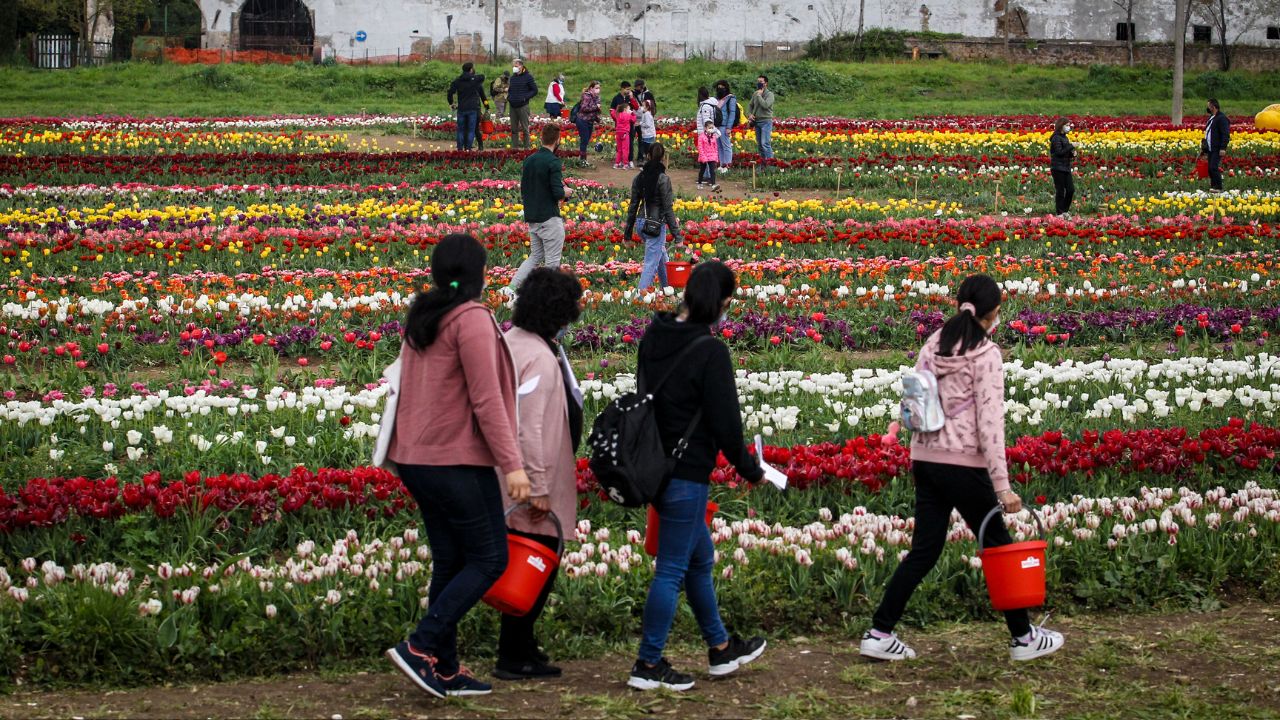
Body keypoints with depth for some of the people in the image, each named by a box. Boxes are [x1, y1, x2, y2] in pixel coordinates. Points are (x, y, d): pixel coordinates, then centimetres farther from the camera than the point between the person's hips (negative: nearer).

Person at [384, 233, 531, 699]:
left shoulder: (420, 318, 12)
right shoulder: (472, 319, -14)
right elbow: (486, 400, -18)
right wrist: (512, 464, -18)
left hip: (416, 459, 9)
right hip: (458, 461, -8)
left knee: (450, 562, 12)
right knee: (489, 559, 0)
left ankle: (445, 670, 13)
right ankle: (420, 647, -8)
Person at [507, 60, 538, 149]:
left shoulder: (528, 77, -4)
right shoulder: (513, 77, 14)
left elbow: (535, 90, -3)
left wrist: (525, 97, -13)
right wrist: (508, 97, 5)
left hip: (523, 106, -6)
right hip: (513, 106, 6)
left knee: (525, 128, -3)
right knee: (514, 128, 9)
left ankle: (526, 147, 2)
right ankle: (514, 146, 14)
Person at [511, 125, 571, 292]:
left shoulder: (529, 160, 9)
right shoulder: (553, 161, -15)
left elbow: (523, 191, 15)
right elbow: (558, 193, -20)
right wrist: (566, 191, 0)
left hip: (532, 219, 7)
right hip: (549, 218, -7)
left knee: (535, 256, 17)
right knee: (552, 261, 2)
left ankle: (512, 287, 5)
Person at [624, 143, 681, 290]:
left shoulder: (639, 177, 6)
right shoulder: (663, 179, -13)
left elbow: (633, 206, 10)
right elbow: (668, 209, -14)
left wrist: (628, 233, 16)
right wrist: (677, 235, -11)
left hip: (640, 223, 7)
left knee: (661, 257, 26)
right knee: (651, 264, -4)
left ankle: (666, 289, 38)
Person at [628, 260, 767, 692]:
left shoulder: (653, 338, 3)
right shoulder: (710, 351, -19)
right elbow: (725, 420, -16)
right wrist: (749, 469, 0)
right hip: (686, 472, -8)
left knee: (700, 559, 22)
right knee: (672, 568, 1)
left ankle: (720, 649, 35)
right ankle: (648, 666, 8)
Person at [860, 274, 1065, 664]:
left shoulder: (933, 345, 7)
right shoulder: (986, 354, -11)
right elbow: (990, 422, -15)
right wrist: (1002, 486, -15)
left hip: (925, 459, 6)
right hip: (963, 464, -6)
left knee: (924, 550, 12)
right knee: (998, 546, 9)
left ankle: (878, 634, 8)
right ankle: (1024, 638, 19)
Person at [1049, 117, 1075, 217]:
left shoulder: (1064, 137, 15)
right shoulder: (1056, 138, -12)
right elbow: (1059, 152, -20)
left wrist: (1072, 153, -1)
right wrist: (1071, 146, -17)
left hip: (1066, 167, 8)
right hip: (1058, 168, -8)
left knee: (1071, 189, 7)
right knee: (1060, 191, -3)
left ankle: (1065, 210, 19)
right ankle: (1059, 212, 5)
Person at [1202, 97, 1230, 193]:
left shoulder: (1221, 118, -12)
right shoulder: (1211, 118, 19)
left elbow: (1225, 134, -17)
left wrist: (1223, 148, -23)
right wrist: (1204, 147, 22)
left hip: (1217, 149, -10)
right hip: (1210, 148, 10)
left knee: (1214, 167, -15)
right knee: (1210, 168, 7)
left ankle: (1218, 187, -12)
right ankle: (1213, 186, 12)